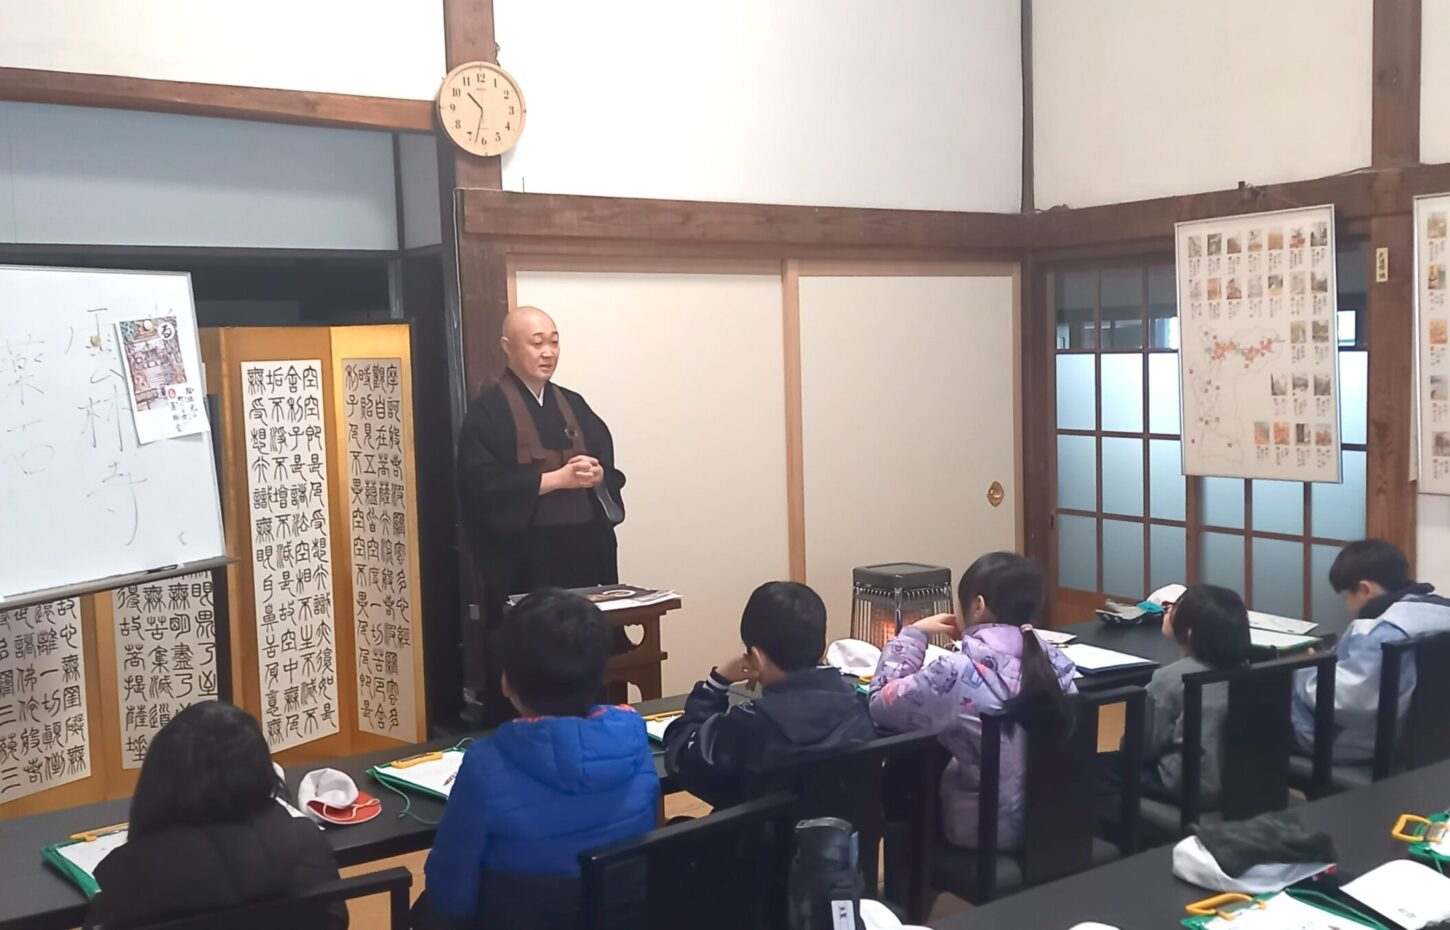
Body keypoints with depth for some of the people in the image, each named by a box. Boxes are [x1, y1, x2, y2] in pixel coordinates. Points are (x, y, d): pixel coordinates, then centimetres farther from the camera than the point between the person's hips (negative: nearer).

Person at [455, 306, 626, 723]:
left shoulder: (574, 406, 15)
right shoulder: (487, 411, -3)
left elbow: (612, 474, 12)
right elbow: (484, 485, -14)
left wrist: (595, 476, -12)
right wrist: (557, 477, -19)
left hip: (583, 552, 5)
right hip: (522, 561, -5)